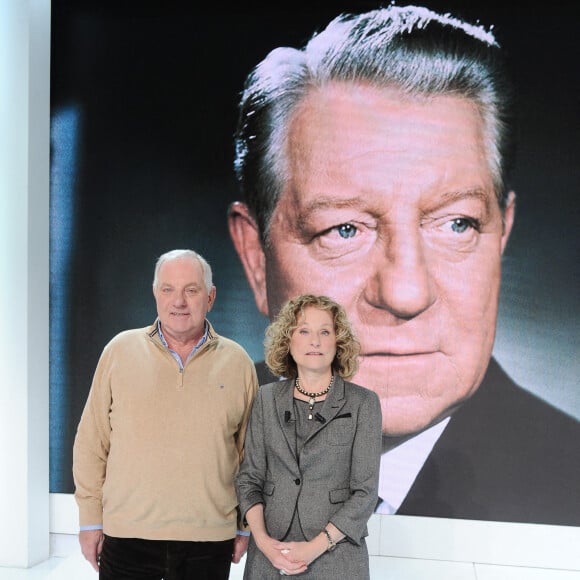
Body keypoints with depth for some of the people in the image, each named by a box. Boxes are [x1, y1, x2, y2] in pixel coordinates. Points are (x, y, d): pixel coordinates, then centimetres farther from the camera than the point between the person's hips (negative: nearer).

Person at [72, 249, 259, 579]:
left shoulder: (238, 362, 2)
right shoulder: (121, 350, 1)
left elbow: (250, 451, 7)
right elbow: (92, 443, 3)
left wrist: (245, 526, 8)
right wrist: (91, 518, 2)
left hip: (210, 539, 1)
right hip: (126, 535, 0)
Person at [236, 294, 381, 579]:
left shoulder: (363, 403, -4)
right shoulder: (267, 399, 3)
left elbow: (365, 491, -7)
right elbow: (249, 478, 4)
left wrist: (315, 547, -15)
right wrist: (262, 540, -11)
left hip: (336, 557, -2)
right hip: (269, 556, 2)